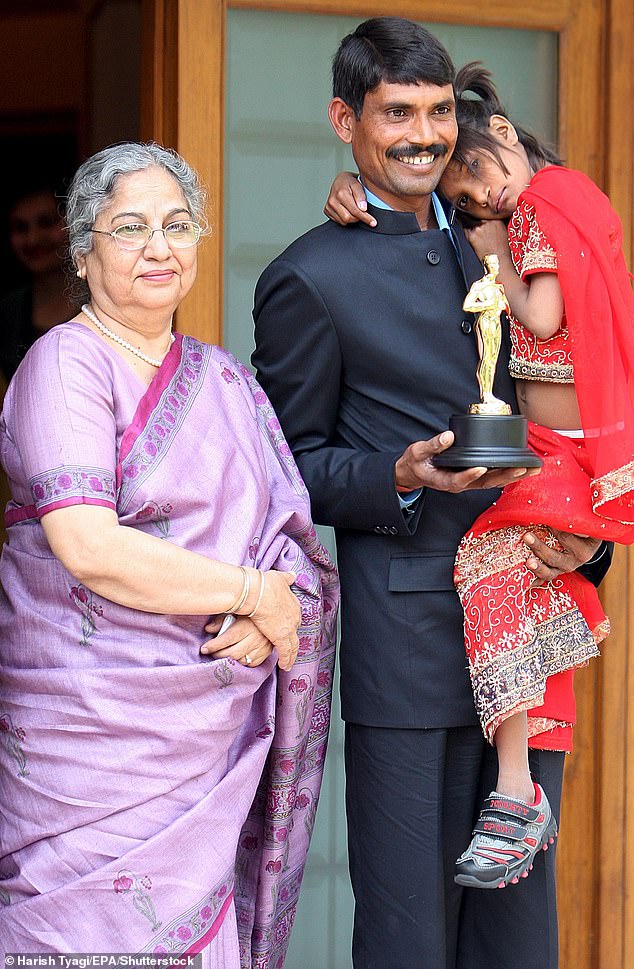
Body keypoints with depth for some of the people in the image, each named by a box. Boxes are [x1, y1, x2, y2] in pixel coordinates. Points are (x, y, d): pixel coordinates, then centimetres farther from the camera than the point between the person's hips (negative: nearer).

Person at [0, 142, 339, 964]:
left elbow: (284, 530, 11)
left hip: (217, 732, 6)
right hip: (99, 726, -6)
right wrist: (254, 592, -11)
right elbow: (88, 548, -18)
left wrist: (271, 605, -12)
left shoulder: (221, 376, 14)